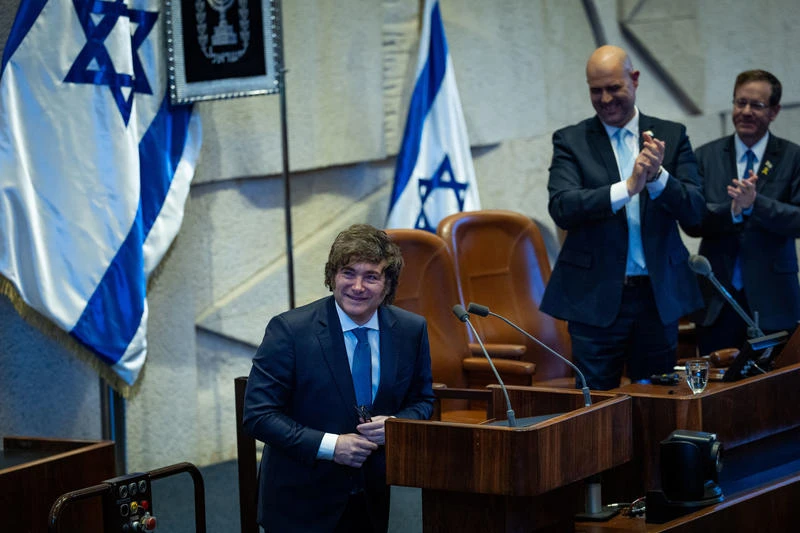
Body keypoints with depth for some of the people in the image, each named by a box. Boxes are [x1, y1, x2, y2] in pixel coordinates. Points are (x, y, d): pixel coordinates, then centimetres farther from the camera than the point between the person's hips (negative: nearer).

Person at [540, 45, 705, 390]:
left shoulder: (671, 136, 7)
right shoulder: (570, 141, 2)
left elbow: (694, 212, 0)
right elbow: (562, 209, -13)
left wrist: (658, 175, -19)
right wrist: (628, 187, -23)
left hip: (659, 295, 2)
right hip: (596, 297, -2)